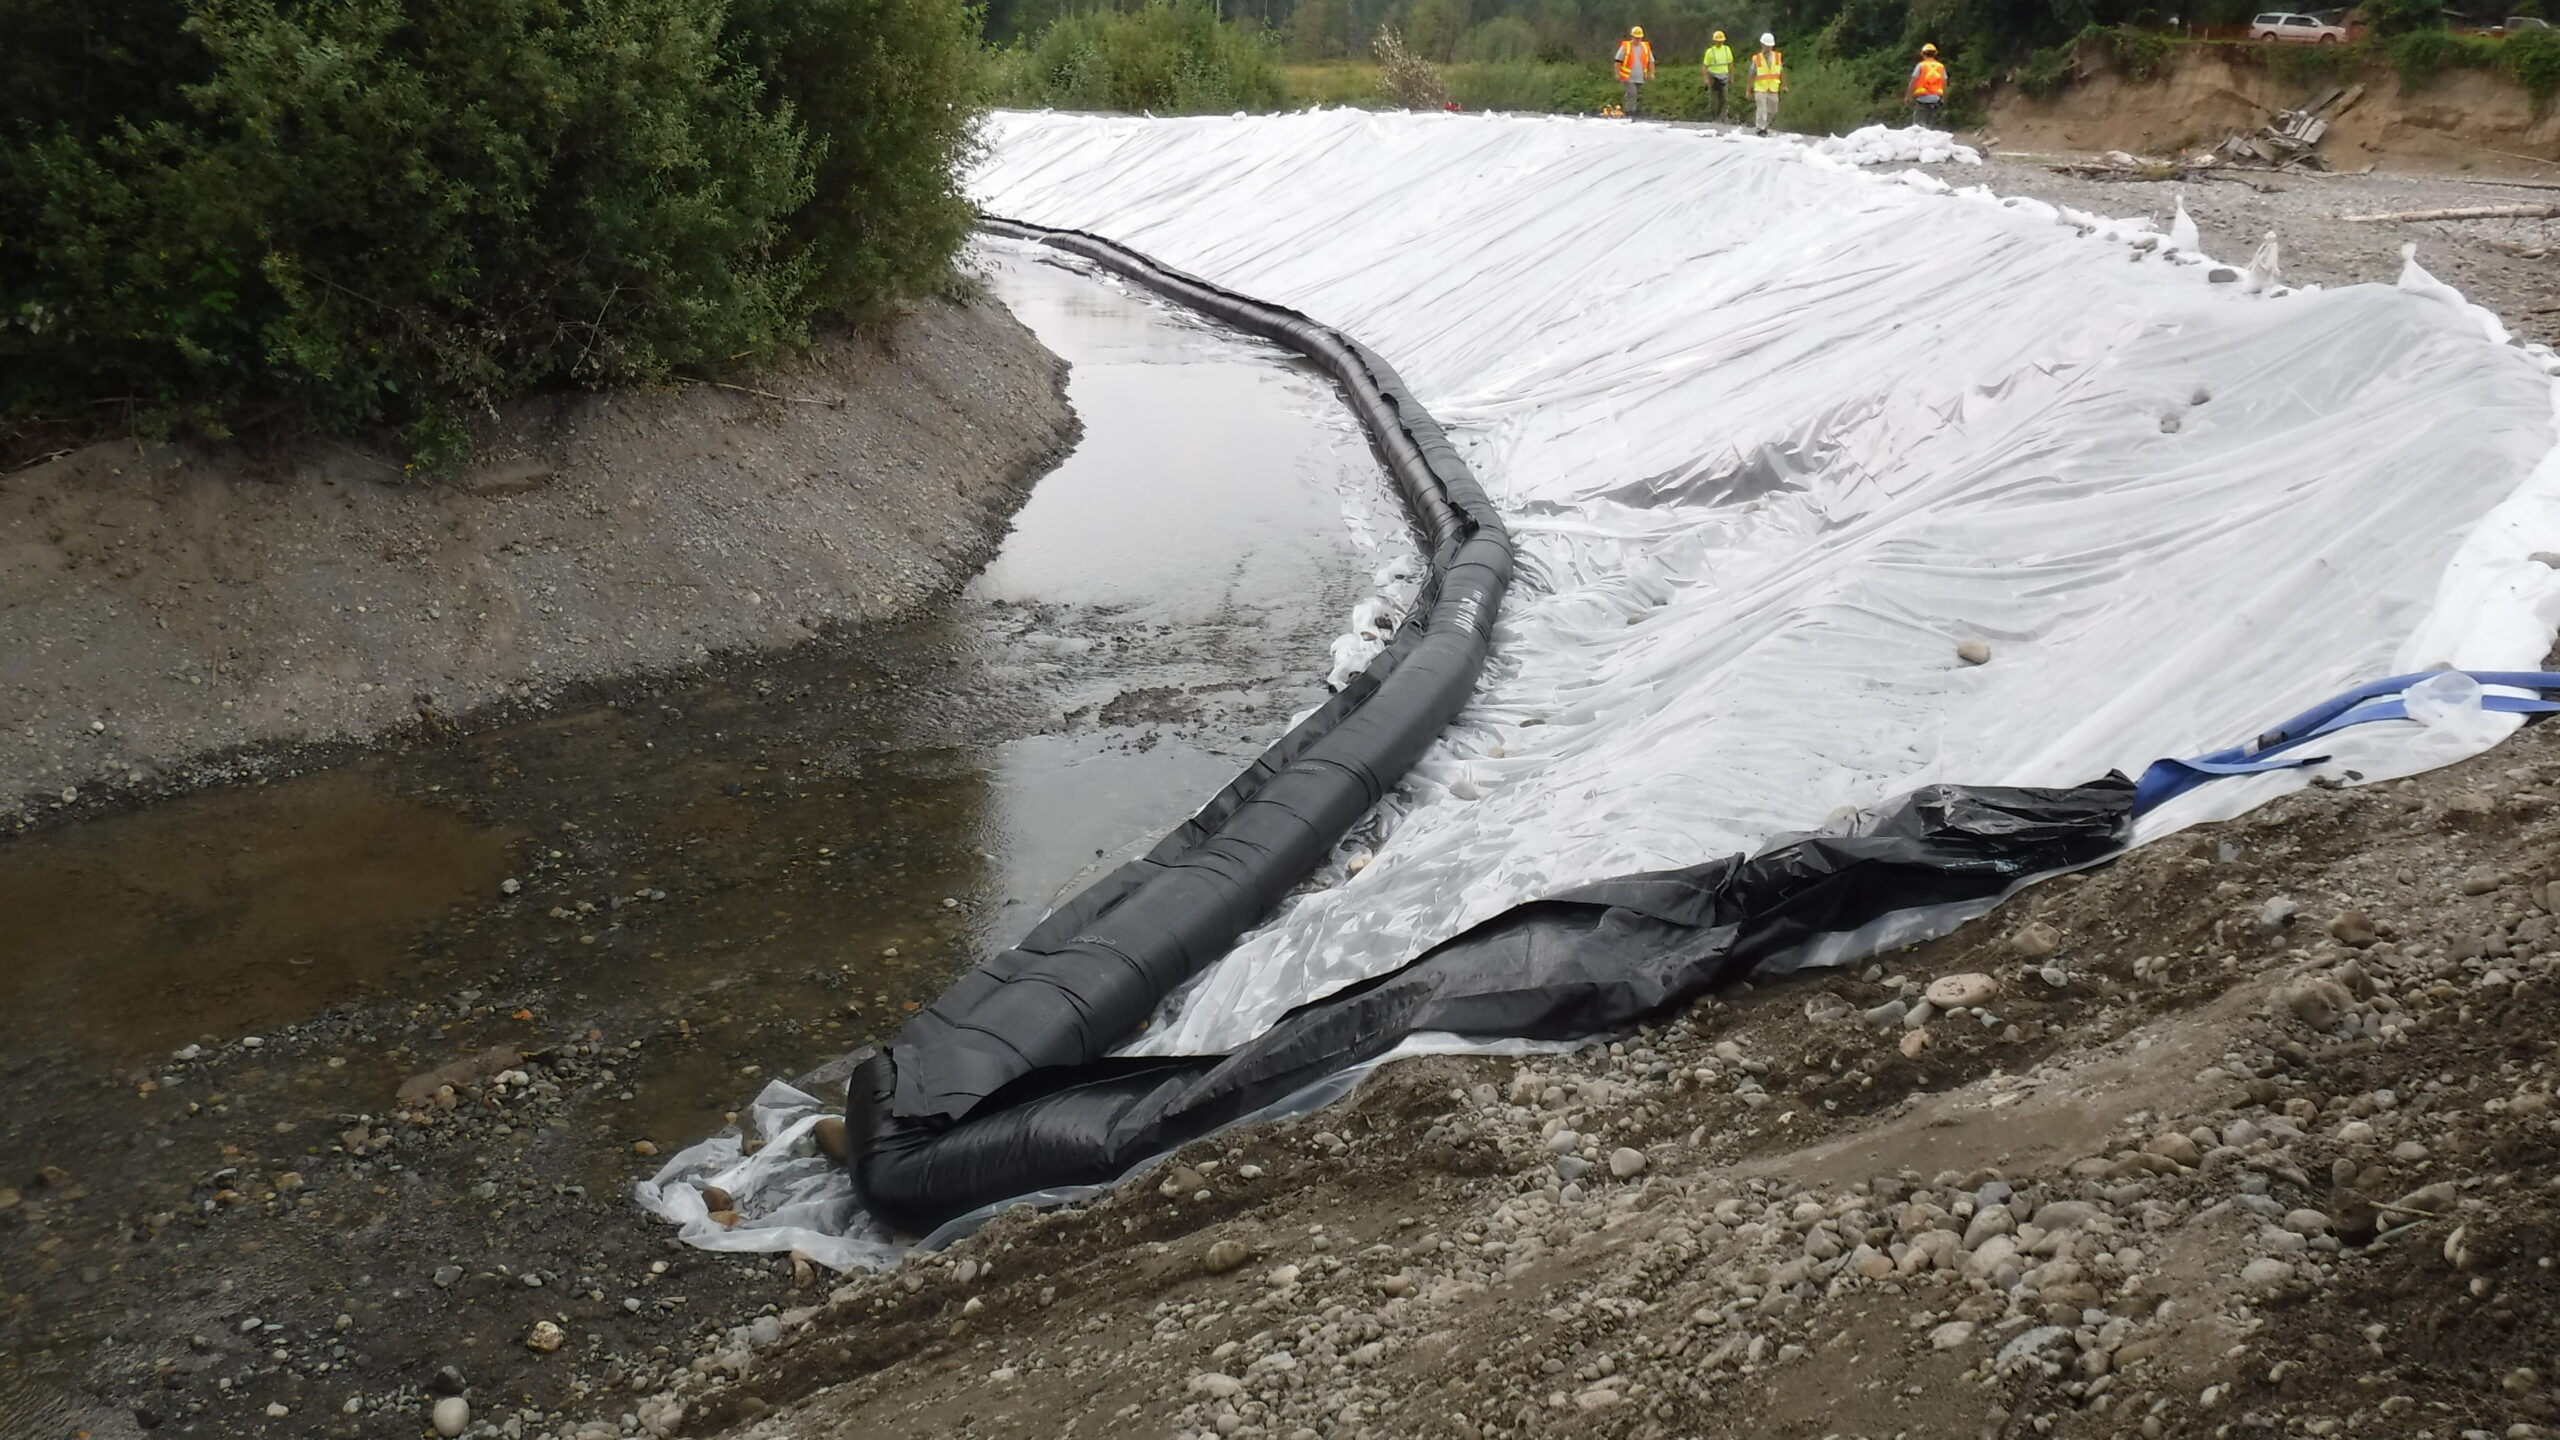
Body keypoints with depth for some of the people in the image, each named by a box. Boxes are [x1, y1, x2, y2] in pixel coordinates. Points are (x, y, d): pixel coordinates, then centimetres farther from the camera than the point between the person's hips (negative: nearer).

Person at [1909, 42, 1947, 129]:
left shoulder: (1920, 66, -2)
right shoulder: (1941, 67, 10)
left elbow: (1913, 83, -5)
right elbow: (1944, 85, 10)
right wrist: (1943, 99, 19)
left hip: (1922, 98, -4)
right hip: (1936, 99, 4)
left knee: (1918, 123, -7)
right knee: (1932, 124, 9)